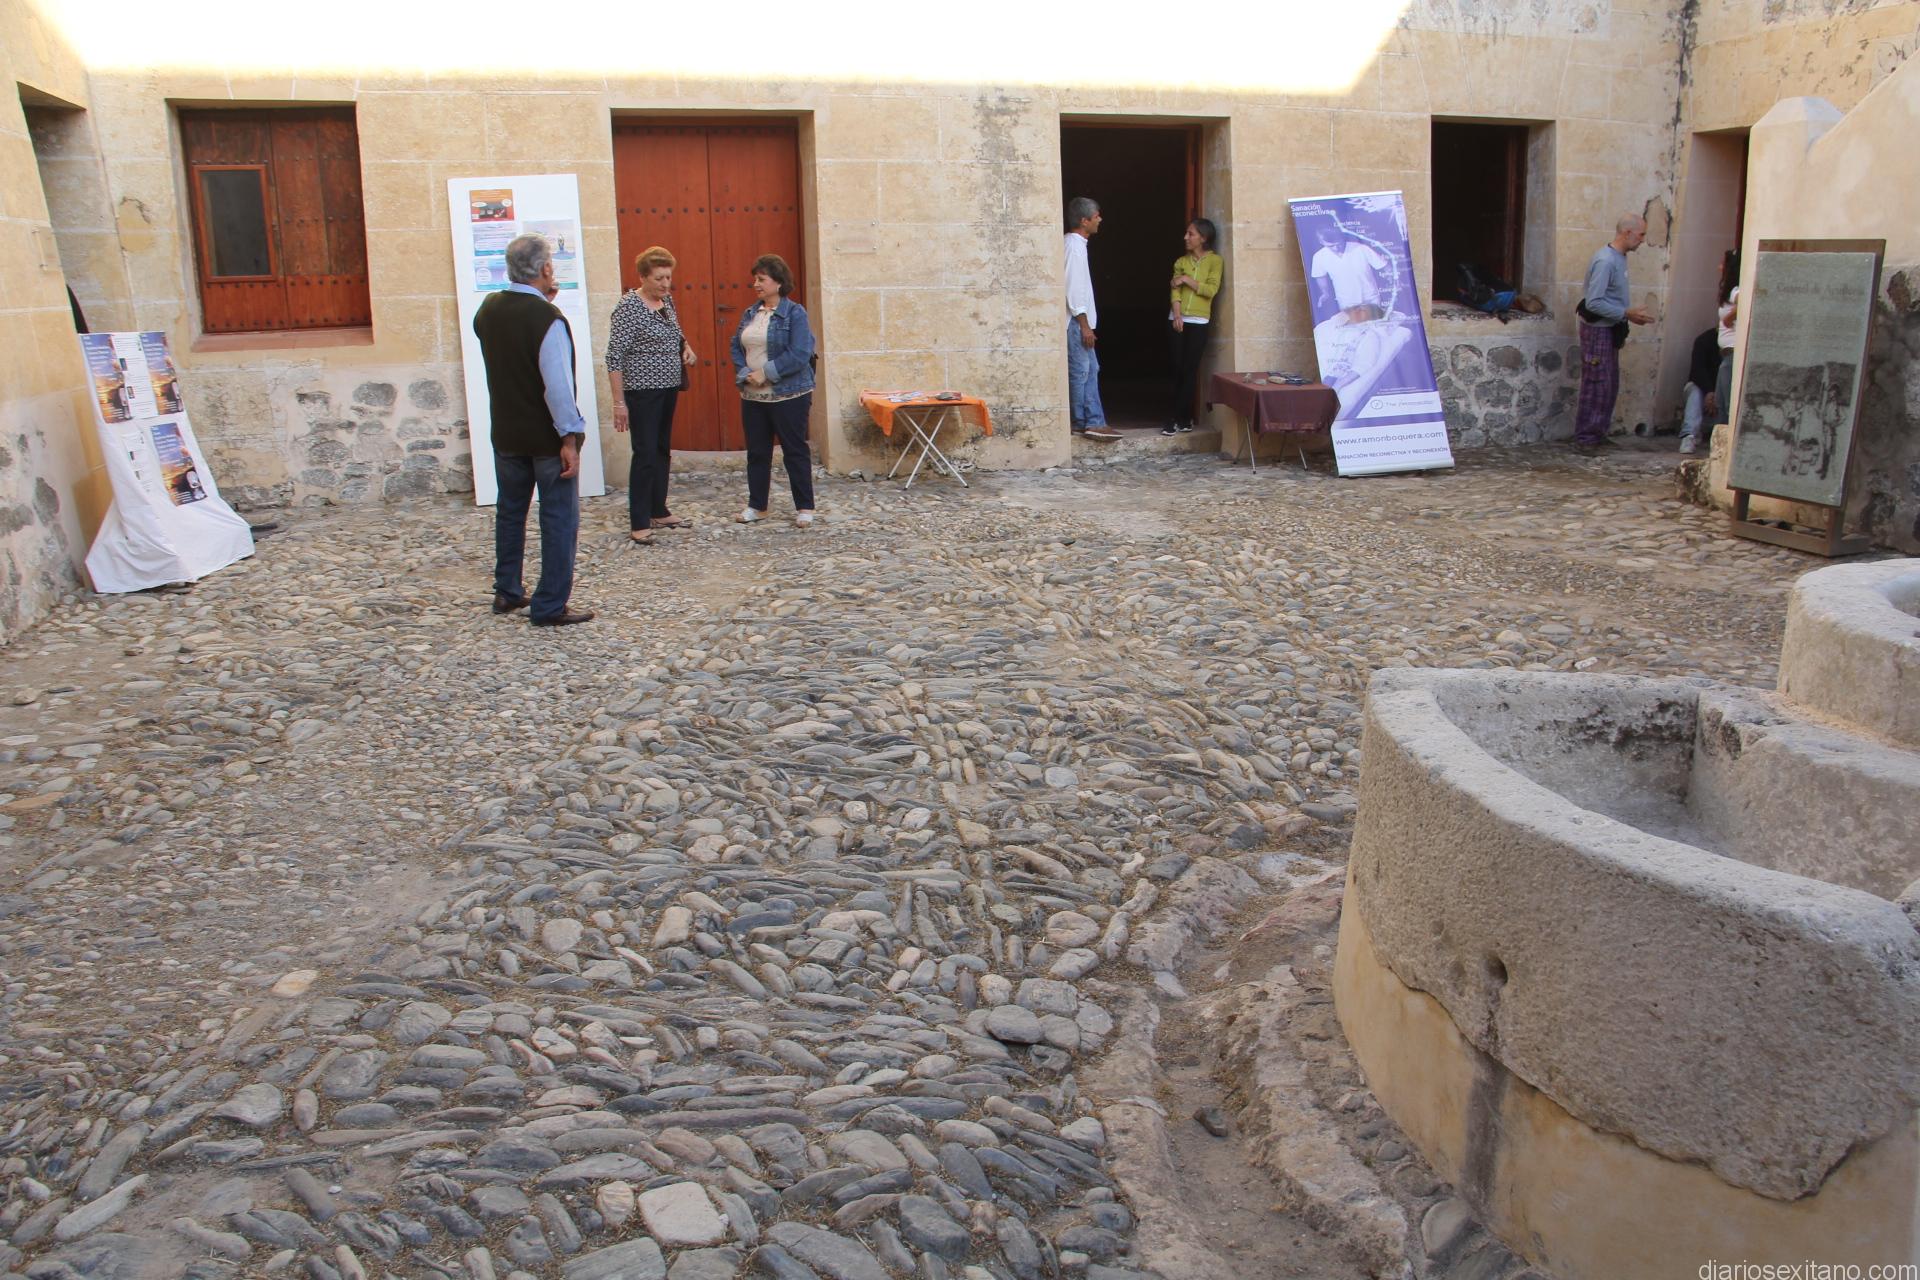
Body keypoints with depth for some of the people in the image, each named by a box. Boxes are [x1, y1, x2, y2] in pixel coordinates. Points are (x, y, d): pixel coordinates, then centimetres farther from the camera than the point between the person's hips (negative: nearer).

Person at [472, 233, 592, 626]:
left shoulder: (487, 310, 1)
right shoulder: (548, 318, -20)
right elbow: (558, 384, -24)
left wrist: (540, 301, 10)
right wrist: (570, 437, -19)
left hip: (506, 434, 7)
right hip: (547, 438, -7)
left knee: (510, 512, 21)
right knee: (559, 520, 3)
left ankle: (506, 592, 31)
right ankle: (550, 607, 5)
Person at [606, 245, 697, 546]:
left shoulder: (666, 300, 7)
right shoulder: (629, 306, -15)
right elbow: (614, 356, -17)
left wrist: (685, 345, 5)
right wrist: (619, 402, -21)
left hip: (668, 389, 8)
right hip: (642, 392, -8)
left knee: (663, 451, 14)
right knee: (645, 454, -7)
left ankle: (659, 512, 26)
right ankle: (639, 524, -2)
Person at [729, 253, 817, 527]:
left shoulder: (794, 313, -9)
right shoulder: (750, 314, 10)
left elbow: (799, 354, -18)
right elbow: (736, 347, 11)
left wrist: (765, 373, -18)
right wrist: (744, 374, -8)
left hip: (788, 395, -6)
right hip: (752, 396, 6)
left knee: (795, 452, 2)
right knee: (757, 452, 12)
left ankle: (804, 508, 11)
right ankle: (756, 506, 22)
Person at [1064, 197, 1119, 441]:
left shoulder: (1077, 244, 15)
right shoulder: (1074, 246, -15)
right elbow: (1073, 287, -20)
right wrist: (1084, 324, -20)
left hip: (1080, 320, 10)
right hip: (1076, 321, -10)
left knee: (1090, 370, 9)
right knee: (1080, 371, -4)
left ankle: (1093, 423, 10)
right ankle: (1085, 424, 2)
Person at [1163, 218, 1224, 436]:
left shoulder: (1215, 261, 0)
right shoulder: (1181, 261, 11)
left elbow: (1211, 290, -10)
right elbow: (1175, 291, 2)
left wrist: (1187, 280, -9)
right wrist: (1177, 316, -12)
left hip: (1199, 321, -3)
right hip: (1179, 320, 3)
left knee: (1190, 370, -4)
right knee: (1178, 369, -1)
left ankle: (1178, 419, -2)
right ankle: (1184, 418, 6)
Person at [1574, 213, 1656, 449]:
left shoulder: (1618, 257, 10)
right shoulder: (1605, 261, -20)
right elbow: (1594, 302, -25)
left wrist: (1630, 313, 6)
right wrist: (1626, 314, -21)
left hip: (1610, 329, 10)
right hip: (1597, 330, -10)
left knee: (1610, 385, 14)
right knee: (1597, 385, -5)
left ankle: (1598, 433, 22)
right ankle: (1586, 437, 2)